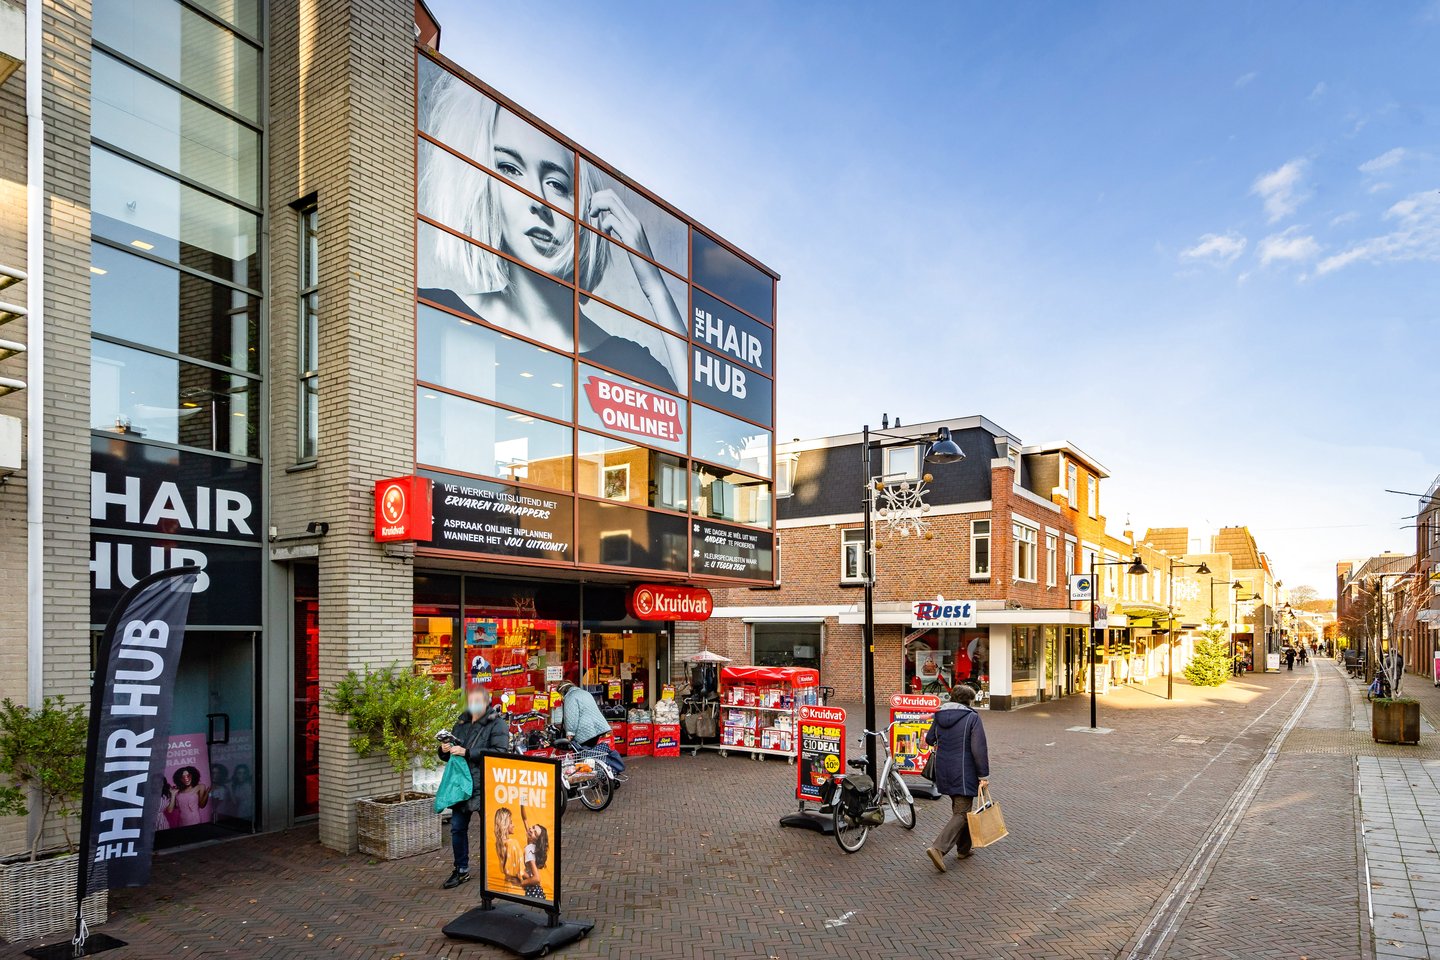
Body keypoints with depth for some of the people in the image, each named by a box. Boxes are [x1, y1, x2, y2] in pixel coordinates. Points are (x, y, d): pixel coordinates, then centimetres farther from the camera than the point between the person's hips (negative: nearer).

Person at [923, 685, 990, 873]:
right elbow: (979, 748, -15)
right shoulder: (972, 718, -11)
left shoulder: (939, 715, 6)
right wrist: (984, 776, -9)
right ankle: (939, 847, -16)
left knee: (959, 808, 21)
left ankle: (963, 848, 28)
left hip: (943, 771, 6)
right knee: (962, 812, -2)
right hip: (963, 773, -6)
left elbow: (929, 740, 16)